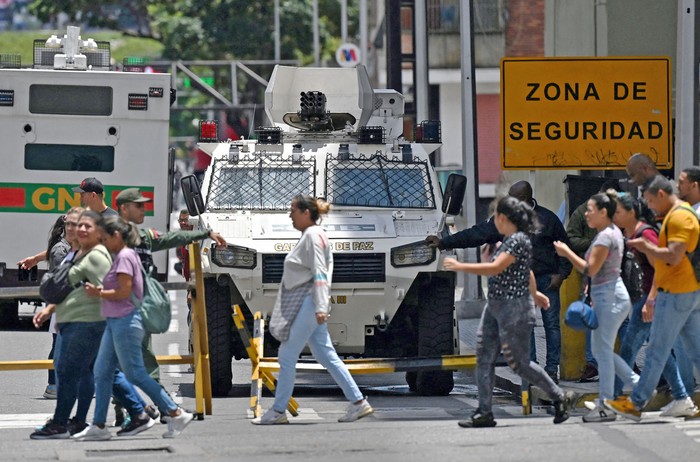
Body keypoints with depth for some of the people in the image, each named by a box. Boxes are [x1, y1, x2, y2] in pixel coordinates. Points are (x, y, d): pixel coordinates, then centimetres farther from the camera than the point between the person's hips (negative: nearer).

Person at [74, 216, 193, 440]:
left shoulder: (125, 256, -13)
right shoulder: (122, 256, 16)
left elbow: (124, 292, -19)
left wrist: (99, 294, -8)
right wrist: (101, 291, 6)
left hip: (125, 322, -10)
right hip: (115, 322, 10)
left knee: (135, 374, -7)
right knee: (102, 372, 8)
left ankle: (175, 413, -3)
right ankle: (98, 425, 9)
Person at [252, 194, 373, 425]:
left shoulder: (313, 235, -11)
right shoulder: (309, 235, 18)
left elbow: (319, 273, -19)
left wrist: (320, 307, -24)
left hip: (307, 304, -10)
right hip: (301, 305, 10)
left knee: (287, 356, -4)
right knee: (326, 356, 7)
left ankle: (278, 411, 1)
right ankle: (358, 402, 6)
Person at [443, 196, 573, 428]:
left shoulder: (518, 240, -17)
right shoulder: (509, 240, 12)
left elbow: (495, 268, -25)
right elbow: (527, 272, 26)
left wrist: (460, 267, -21)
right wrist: (534, 293, 42)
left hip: (514, 308, -10)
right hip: (495, 306, 10)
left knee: (518, 362, -3)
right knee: (484, 357, 2)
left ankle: (560, 398, 13)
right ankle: (484, 413, 2)